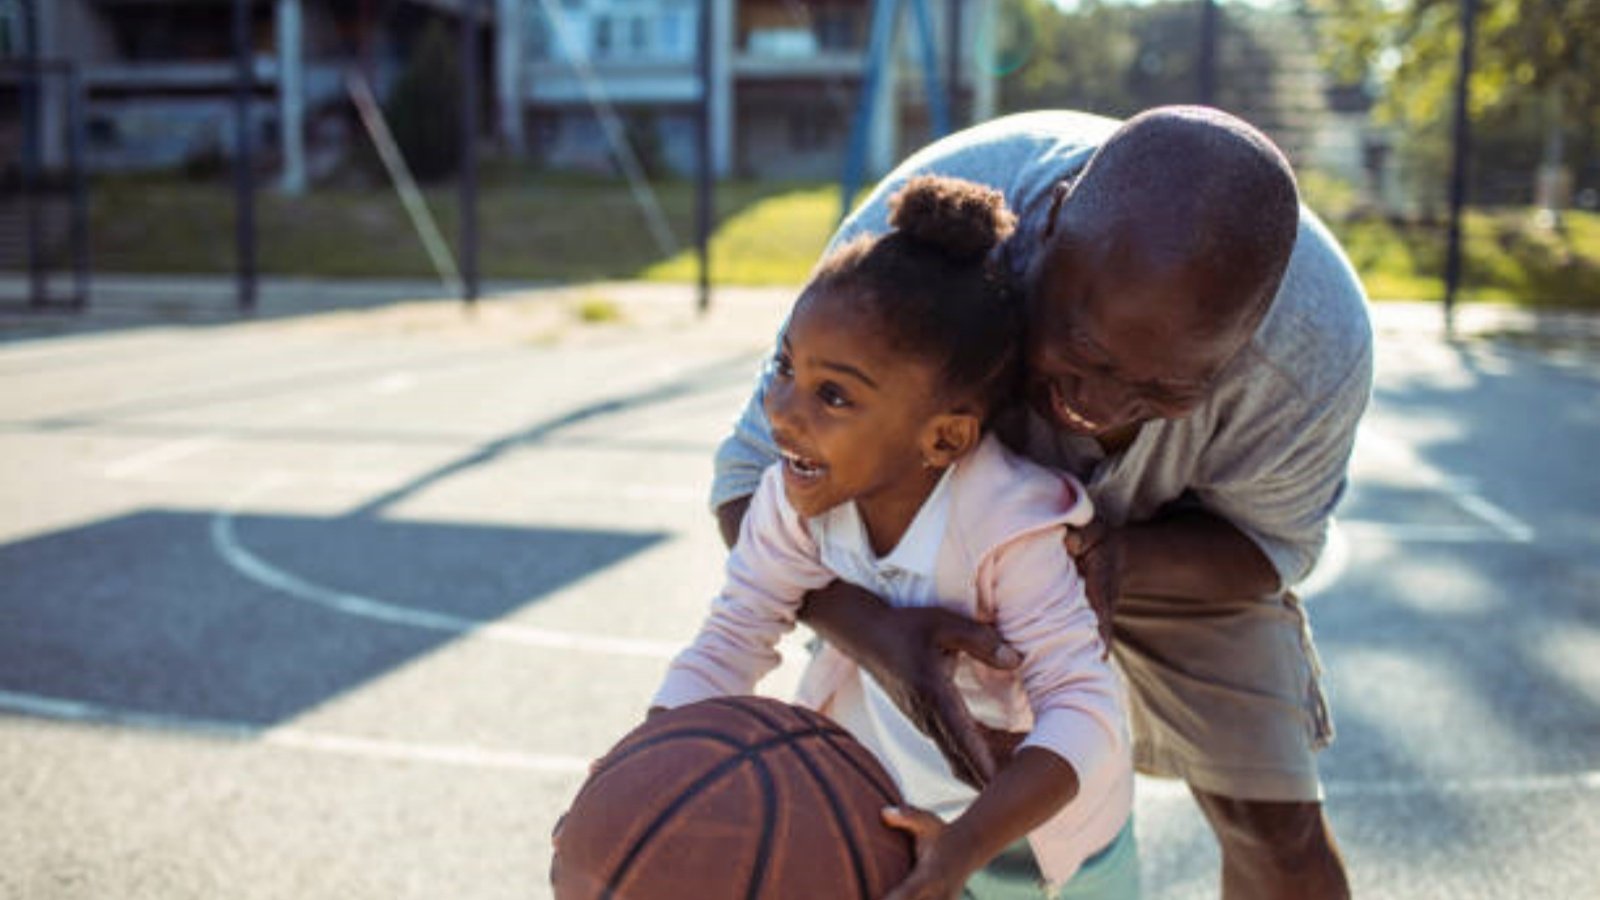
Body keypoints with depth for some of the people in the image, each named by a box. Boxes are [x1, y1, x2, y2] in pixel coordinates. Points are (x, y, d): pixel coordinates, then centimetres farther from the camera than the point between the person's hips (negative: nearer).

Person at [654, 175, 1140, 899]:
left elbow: (1084, 713, -36)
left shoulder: (1009, 530, -35)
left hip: (1030, 806, -3)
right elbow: (734, 636, -13)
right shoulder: (792, 500, -20)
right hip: (877, 799, 4)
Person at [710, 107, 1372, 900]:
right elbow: (757, 475, -30)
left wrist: (1123, 560, -37)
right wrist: (869, 628, -50)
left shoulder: (1318, 345, -35)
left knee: (1277, 828, -3)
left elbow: (1270, 540, -15)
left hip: (1180, 544, 1)